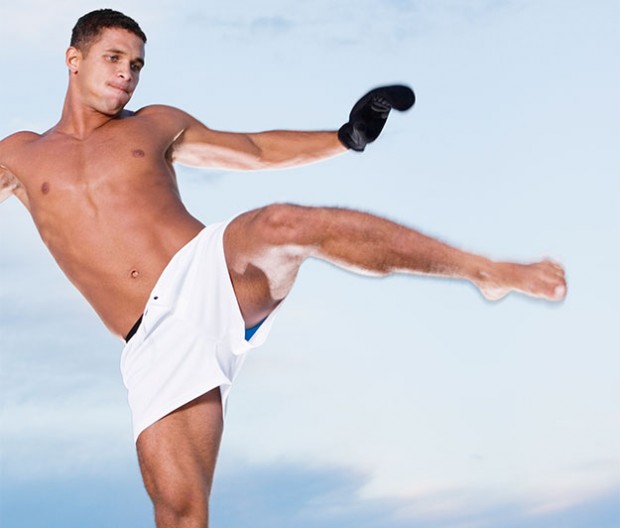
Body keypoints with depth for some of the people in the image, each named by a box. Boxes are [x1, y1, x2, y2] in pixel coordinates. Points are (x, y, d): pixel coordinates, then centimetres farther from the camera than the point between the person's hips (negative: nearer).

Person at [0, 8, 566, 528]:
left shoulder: (155, 125, 19)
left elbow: (257, 151, 23)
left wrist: (345, 138, 12)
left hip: (213, 273, 0)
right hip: (158, 340, 1)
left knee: (283, 225, -34)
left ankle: (484, 269, -25)